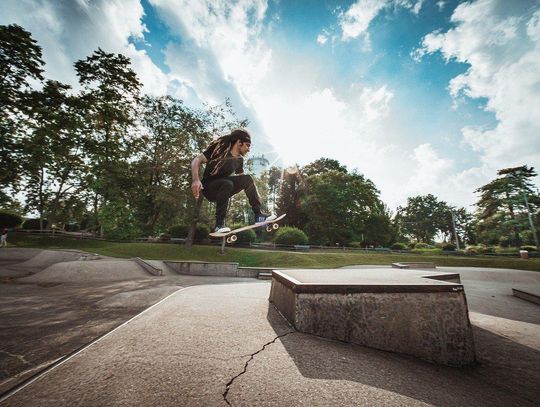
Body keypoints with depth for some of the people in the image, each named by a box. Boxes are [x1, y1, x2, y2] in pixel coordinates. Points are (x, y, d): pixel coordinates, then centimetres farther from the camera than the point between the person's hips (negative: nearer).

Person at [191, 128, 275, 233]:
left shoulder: (239, 160, 4)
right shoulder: (220, 150, -12)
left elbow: (241, 176, 9)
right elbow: (196, 160, -16)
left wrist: (256, 195, 0)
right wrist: (195, 180, -34)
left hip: (223, 188, 5)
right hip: (208, 187, -5)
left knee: (247, 179, -15)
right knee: (227, 184, -36)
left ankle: (258, 214, -18)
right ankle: (219, 223, -29)